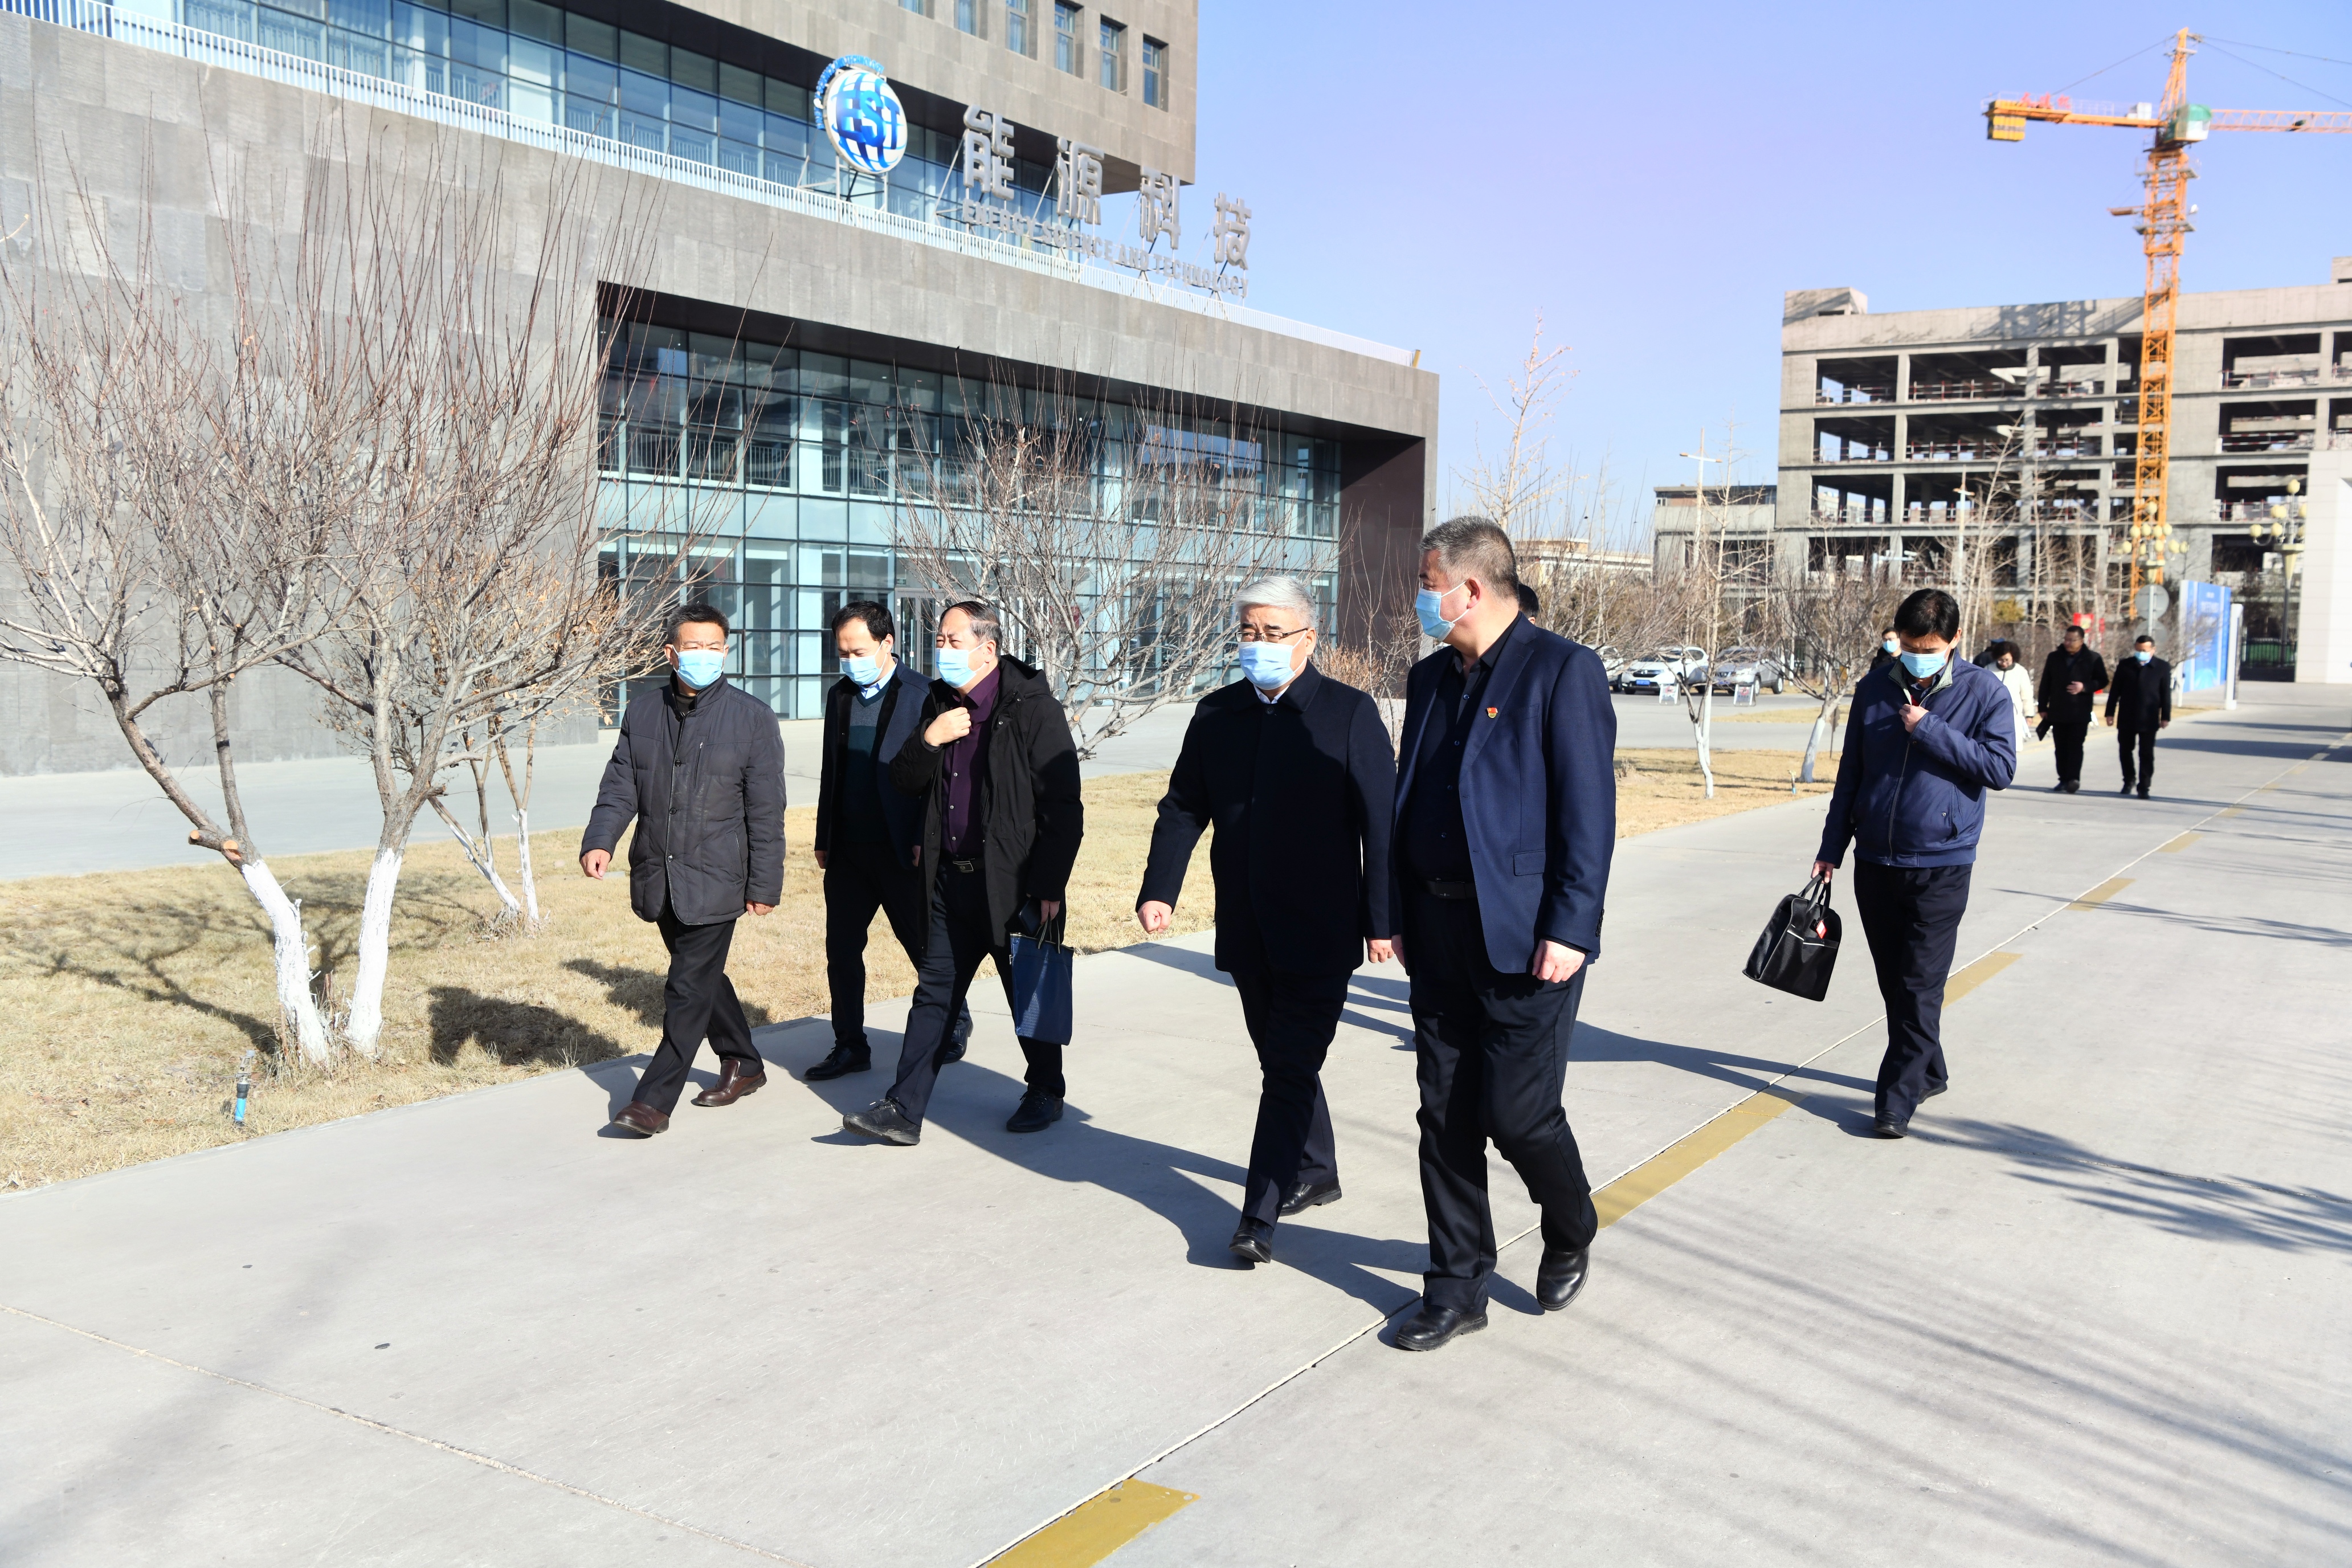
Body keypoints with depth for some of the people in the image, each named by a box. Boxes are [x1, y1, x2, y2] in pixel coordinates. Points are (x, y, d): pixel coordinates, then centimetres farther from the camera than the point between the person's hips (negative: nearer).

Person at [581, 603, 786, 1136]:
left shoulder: (752, 717, -6)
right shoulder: (642, 711, 6)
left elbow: (766, 811, -6)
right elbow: (620, 787, 6)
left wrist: (764, 884, -7)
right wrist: (600, 840, -13)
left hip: (715, 879, -5)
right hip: (657, 876, 5)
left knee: (690, 987, -6)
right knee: (703, 976, 18)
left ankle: (655, 1100, 0)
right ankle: (744, 1064, 37)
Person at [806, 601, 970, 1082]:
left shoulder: (923, 696, -9)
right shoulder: (840, 695, 11)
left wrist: (925, 840, -14)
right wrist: (824, 838, 15)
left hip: (902, 850, -6)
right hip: (848, 850, 6)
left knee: (925, 945, 7)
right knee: (841, 948, 6)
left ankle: (955, 1022, 30)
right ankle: (850, 1046, 17)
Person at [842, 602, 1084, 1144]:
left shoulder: (1032, 707, -12)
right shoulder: (939, 702, 9)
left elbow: (1063, 804, -13)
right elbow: (904, 782, 10)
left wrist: (1050, 884, -16)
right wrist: (929, 740, -10)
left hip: (1014, 884, -6)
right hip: (951, 878, 6)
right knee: (933, 993, 7)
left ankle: (1046, 1093, 30)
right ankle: (903, 1110, 11)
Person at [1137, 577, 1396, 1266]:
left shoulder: (1350, 713, -5)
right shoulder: (1217, 713, 8)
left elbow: (1381, 822, -6)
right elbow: (1183, 808, 10)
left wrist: (1382, 919, -10)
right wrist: (1159, 889, -3)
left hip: (1320, 932, -5)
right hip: (1248, 931, 5)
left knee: (1291, 1066, -6)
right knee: (1282, 1060, 17)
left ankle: (1260, 1216, -2)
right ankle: (1314, 1173, 36)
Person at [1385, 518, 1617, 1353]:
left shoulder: (1562, 670, -8)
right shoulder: (1430, 678, 13)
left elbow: (1588, 809, -12)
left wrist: (1569, 929, -18)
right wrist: (1398, 911, 12)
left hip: (1525, 935, -6)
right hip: (1439, 932, 7)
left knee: (1517, 1112, -3)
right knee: (1446, 1117, 9)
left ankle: (1570, 1231, 28)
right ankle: (1457, 1290, 21)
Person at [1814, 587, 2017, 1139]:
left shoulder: (1984, 691, -4)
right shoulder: (1875, 690, 5)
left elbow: (2000, 768, -12)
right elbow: (1851, 773, 11)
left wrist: (1931, 731, -17)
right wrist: (1832, 847, 11)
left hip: (1940, 866, -4)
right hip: (1874, 862, 4)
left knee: (1920, 988, -5)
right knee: (1894, 983, 13)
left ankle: (1897, 1099, 0)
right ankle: (1928, 1072, 30)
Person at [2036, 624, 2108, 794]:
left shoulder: (2093, 658, 0)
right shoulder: (2054, 657, 8)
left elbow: (2102, 681, 4)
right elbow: (2045, 684, 10)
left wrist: (2085, 687, -15)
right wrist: (2043, 708, 7)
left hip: (2080, 713, -4)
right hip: (2057, 712, 4)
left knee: (2075, 746, -10)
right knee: (2061, 747, 7)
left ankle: (2074, 779, -12)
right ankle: (2064, 779, 13)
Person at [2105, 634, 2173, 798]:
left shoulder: (2162, 668, 1)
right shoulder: (2125, 666, 5)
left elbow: (2166, 694, 2)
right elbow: (2115, 691, 7)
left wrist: (2165, 717, -2)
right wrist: (2110, 713, 3)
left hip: (2149, 720, -2)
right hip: (2126, 718, 2)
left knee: (2146, 754, -2)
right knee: (2125, 751, 10)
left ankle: (2144, 788, 0)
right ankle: (2128, 782, 27)